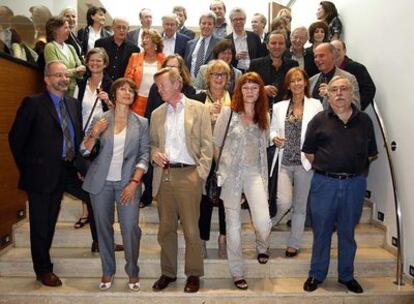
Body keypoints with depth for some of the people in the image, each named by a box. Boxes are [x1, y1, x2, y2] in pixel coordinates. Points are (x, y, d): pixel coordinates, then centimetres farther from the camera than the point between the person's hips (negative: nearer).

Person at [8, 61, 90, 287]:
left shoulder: (73, 104, 8)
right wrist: (27, 167, -5)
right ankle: (43, 270, 26)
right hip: (41, 174, -5)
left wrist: (75, 162, 2)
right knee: (40, 224, 8)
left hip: (64, 172, 5)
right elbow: (16, 138, -8)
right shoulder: (33, 103, -10)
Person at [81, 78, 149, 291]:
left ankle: (133, 272, 13)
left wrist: (134, 182, -11)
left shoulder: (141, 123, 3)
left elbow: (144, 155, -1)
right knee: (103, 227, 9)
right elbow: (84, 151, 4)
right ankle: (107, 271, 25)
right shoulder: (100, 120, 4)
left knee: (130, 228, -6)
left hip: (128, 183, -1)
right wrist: (94, 134, -15)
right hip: (101, 182, 2)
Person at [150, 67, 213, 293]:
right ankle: (168, 272, 26)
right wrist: (154, 154, -3)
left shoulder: (199, 109, 3)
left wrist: (201, 174, -8)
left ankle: (193, 274, 18)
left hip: (188, 175, -4)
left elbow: (206, 145, -1)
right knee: (165, 229, 11)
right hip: (164, 176, 4)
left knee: (191, 229, 1)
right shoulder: (157, 114, 14)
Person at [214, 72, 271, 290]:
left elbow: (263, 147, 13)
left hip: (255, 172, 2)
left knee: (263, 221, -13)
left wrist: (264, 175, 8)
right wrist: (222, 167, 4)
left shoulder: (263, 116, 10)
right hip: (230, 172, -2)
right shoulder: (228, 112, -2)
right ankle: (237, 272, 22)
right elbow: (216, 145, 2)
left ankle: (262, 246, 25)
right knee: (233, 223, 6)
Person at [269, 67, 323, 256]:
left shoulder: (315, 105, 1)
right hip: (284, 162, 1)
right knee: (284, 202, -11)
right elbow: (272, 129, 14)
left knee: (300, 205, 9)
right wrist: (274, 138, -8)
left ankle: (293, 243, 26)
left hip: (305, 162, 0)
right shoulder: (279, 107, 9)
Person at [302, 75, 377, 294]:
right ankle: (316, 274, 23)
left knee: (347, 232, 13)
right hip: (324, 183, -1)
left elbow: (371, 154, 12)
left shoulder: (364, 121, 6)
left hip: (354, 183, 2)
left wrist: (355, 169, 6)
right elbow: (308, 152, 5)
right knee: (321, 231, 8)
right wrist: (325, 168, 2)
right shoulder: (319, 120, 1)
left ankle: (346, 276, 29)